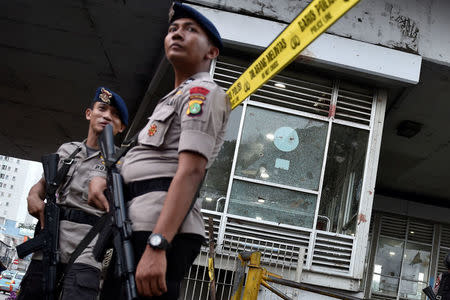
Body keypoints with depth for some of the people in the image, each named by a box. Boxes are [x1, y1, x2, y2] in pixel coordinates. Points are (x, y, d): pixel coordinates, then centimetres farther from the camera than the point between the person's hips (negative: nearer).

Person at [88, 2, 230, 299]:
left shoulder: (202, 92, -2)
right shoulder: (175, 98, 29)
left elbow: (191, 171, -17)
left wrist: (156, 246, -27)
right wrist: (103, 179, 6)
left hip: (158, 228, -10)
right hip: (137, 228, 10)